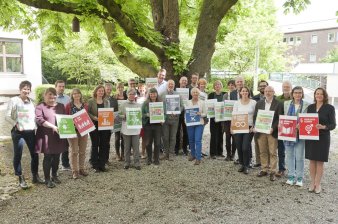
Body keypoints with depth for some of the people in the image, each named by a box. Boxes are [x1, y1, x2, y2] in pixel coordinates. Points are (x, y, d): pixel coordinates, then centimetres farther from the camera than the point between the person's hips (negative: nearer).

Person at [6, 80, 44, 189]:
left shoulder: (32, 101, 12)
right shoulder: (14, 100, -1)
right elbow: (7, 116, -4)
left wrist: (36, 125, 0)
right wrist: (16, 124, -15)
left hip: (31, 131, 4)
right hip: (18, 132, -4)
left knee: (35, 154, 7)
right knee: (18, 155, 0)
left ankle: (35, 176, 22)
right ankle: (21, 178, 12)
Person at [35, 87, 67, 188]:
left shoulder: (61, 106, 14)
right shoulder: (40, 107, -2)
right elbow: (39, 120, -15)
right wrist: (53, 126, -24)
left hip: (58, 136, 5)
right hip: (47, 136, -4)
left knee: (56, 157, 12)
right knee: (48, 157, 0)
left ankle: (54, 176, 28)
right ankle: (47, 179, 9)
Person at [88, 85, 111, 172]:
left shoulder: (106, 102, 10)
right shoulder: (91, 101, -2)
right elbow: (87, 112, -6)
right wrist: (95, 118, -19)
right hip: (94, 125, -4)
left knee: (104, 145, 6)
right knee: (95, 145, 3)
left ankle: (102, 165, 17)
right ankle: (95, 165, 13)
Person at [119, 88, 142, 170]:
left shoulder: (138, 105, 8)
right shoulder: (123, 105, 4)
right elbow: (119, 115, 4)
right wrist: (124, 116, -14)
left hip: (136, 128, 1)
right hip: (126, 129, 0)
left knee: (136, 146, 1)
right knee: (127, 147, 7)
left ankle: (137, 163, 9)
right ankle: (127, 162, 18)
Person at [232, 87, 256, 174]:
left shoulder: (253, 102, 0)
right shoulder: (237, 103, 6)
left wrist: (253, 127, -6)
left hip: (249, 128, -2)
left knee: (245, 148, -10)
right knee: (239, 147, 5)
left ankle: (246, 166, 9)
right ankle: (242, 164, 24)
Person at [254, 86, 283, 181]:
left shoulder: (278, 104, -1)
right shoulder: (259, 103, 12)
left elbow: (280, 118, -6)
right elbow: (255, 116, 12)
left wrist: (273, 128, -18)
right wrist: (255, 126, -4)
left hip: (272, 132, -4)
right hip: (260, 131, 4)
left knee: (272, 152, 1)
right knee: (263, 152, 10)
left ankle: (272, 172, 8)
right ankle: (264, 169, 20)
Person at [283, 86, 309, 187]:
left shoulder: (306, 105, -1)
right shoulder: (286, 104, 8)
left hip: (300, 134, -3)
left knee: (299, 157, 1)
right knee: (289, 156, 10)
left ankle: (299, 178, 14)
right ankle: (291, 176, 21)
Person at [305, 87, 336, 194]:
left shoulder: (330, 108, -4)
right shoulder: (310, 107, 7)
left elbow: (333, 125, -6)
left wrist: (323, 127, -25)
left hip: (323, 138, -3)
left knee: (320, 161, 3)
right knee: (312, 160, 8)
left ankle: (318, 184, 14)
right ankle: (312, 182, 20)